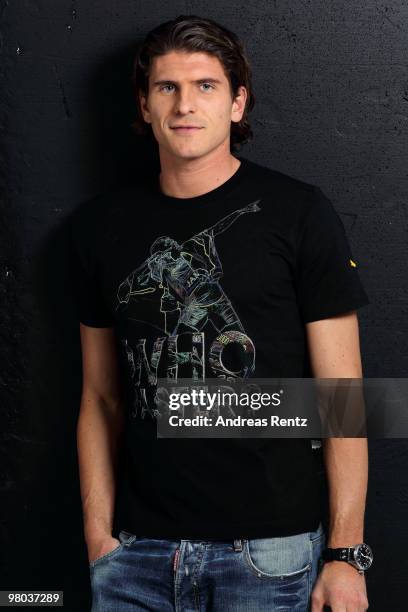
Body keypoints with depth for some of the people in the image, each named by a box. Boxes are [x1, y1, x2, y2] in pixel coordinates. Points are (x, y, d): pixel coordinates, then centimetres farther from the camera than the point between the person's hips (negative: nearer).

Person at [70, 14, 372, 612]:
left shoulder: (300, 213, -4)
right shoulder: (101, 224, 6)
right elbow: (101, 398, 10)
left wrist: (347, 553, -8)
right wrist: (99, 534, 4)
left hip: (271, 548, -2)